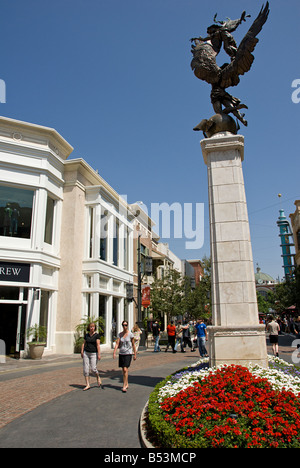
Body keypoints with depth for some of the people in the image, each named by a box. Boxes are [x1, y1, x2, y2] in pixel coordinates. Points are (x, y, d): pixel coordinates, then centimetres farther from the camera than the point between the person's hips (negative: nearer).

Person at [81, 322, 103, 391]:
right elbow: (84, 344, 13)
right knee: (86, 369, 0)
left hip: (94, 354, -4)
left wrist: (99, 354, -17)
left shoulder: (97, 335, -7)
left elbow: (98, 345, -12)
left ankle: (98, 377, 20)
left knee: (93, 368, -11)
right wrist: (82, 351, 2)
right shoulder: (86, 335, 8)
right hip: (86, 353, 4)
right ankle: (87, 385, 8)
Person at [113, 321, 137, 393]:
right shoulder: (120, 334, 3)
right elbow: (117, 344, -3)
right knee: (123, 370, 11)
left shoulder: (130, 334, -6)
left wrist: (135, 354, 2)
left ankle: (124, 386, -8)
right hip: (121, 353, 4)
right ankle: (126, 384, 27)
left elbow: (133, 345, 0)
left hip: (128, 353, -4)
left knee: (125, 369, -13)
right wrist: (114, 353, -15)